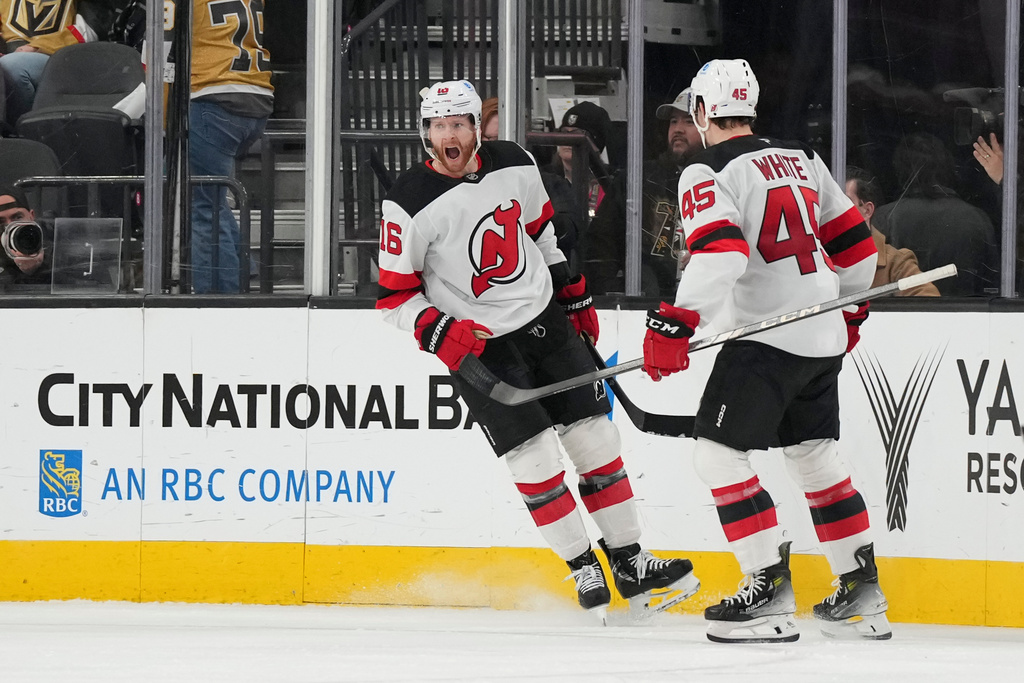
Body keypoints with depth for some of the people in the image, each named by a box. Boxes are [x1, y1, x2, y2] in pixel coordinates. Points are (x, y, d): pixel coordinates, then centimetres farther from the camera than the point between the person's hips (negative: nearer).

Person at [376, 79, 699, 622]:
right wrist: (439, 333, -26)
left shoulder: (514, 166, -4)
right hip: (476, 342, -5)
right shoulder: (409, 205, -18)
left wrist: (575, 297, 18)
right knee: (535, 457, -11)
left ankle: (631, 564, 12)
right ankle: (584, 571, 3)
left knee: (595, 439, 4)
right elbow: (394, 297, -11)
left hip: (545, 318, 5)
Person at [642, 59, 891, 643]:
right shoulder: (802, 160, 14)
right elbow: (855, 243, 19)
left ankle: (771, 591, -12)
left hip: (766, 335, -8)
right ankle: (862, 595, 19)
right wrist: (850, 311, 33)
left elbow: (718, 255, -26)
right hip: (824, 337, 8)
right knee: (816, 456, 18)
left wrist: (674, 325, -30)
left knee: (719, 453, -4)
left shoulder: (709, 175, -9)